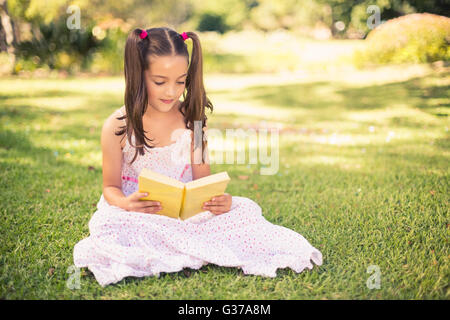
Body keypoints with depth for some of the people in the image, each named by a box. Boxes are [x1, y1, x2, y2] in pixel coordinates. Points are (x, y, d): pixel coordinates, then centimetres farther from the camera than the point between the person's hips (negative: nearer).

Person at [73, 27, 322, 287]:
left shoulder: (193, 121, 0)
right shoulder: (118, 127, -7)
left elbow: (202, 179, 3)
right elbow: (111, 186, -2)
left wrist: (219, 200, -20)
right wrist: (126, 204, -26)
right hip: (137, 214, 0)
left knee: (243, 208, -17)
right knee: (112, 225, -34)